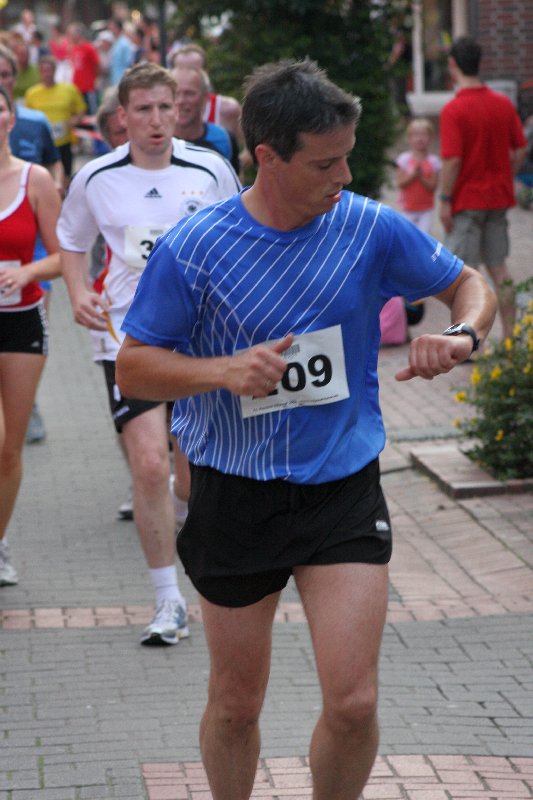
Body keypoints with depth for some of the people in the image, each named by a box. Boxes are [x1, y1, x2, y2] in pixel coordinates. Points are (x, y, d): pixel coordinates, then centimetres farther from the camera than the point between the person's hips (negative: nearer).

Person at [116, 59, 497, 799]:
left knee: (353, 702, -8)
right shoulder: (193, 249, -11)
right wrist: (224, 370, -23)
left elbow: (469, 284, 9)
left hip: (344, 489, 1)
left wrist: (462, 336, -14)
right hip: (236, 495, -1)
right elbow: (132, 369, -5)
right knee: (235, 705, 11)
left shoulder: (371, 230, -6)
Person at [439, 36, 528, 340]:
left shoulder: (454, 110, -16)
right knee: (499, 267, 14)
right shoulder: (504, 104, 2)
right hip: (498, 197, 6)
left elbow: (452, 161, -20)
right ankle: (510, 337, 16)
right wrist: (505, 179, 16)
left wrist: (445, 200, -13)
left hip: (466, 200, -6)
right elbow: (521, 149, 5)